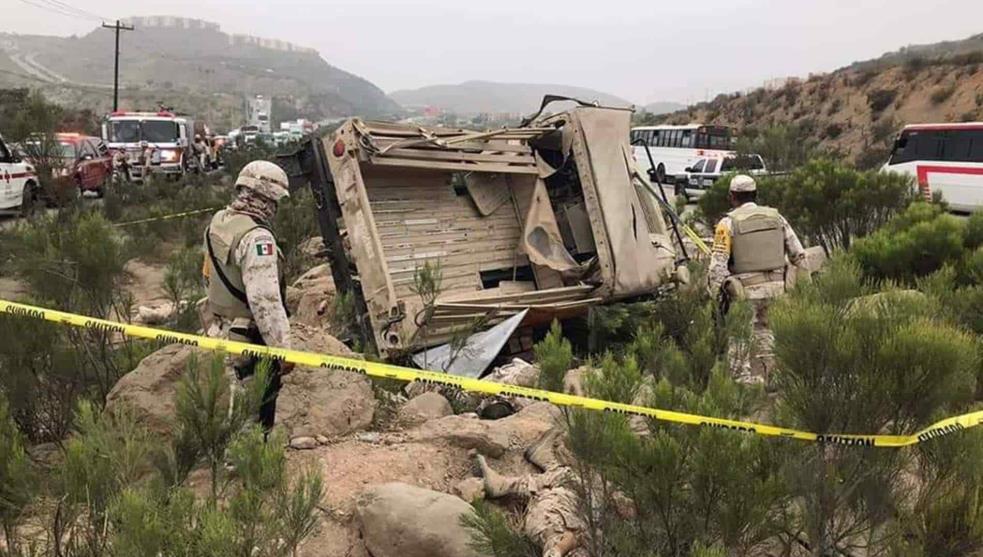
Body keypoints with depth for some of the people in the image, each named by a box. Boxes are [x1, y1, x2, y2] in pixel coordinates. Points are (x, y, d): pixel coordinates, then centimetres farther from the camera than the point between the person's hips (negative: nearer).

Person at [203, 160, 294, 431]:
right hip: (252, 343, -9)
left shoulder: (218, 223, 7)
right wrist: (282, 348, -23)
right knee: (258, 418, 2)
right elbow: (265, 300, -27)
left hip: (221, 332, 9)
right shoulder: (257, 237, -22)